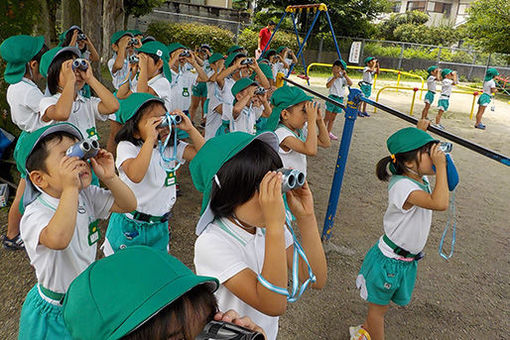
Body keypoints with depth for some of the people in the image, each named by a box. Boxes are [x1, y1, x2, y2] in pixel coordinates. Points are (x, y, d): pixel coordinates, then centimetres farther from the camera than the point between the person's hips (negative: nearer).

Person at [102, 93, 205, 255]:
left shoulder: (173, 146, -3)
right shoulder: (127, 146, -18)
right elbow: (135, 175, -37)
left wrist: (190, 129, -20)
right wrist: (151, 139, -39)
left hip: (159, 225, 4)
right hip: (129, 224, -4)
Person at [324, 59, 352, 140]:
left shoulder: (343, 79, 8)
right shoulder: (331, 78, -4)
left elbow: (350, 83, -8)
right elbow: (328, 86, -22)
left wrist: (345, 75, -16)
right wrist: (335, 77, -26)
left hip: (340, 100, 5)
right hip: (332, 98, -4)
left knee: (332, 118, 12)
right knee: (327, 117, -2)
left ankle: (329, 133, 20)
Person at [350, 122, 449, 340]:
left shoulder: (421, 178, -4)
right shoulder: (402, 186, -31)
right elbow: (440, 203, -45)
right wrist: (440, 165, -35)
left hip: (408, 260, 9)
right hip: (389, 260, -9)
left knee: (382, 303, 27)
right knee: (379, 305, 15)